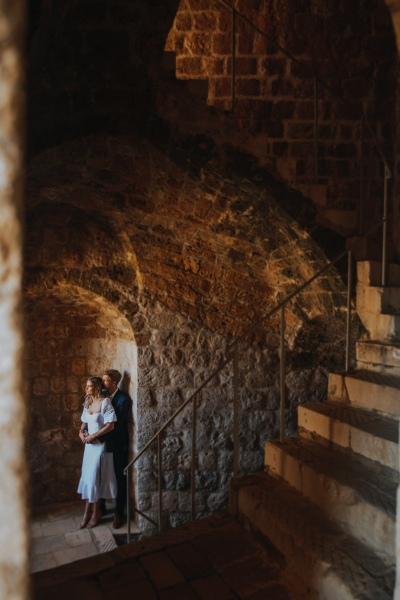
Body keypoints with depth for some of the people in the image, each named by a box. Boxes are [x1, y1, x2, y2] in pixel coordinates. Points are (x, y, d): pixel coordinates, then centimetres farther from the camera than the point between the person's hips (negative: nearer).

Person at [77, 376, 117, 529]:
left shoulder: (105, 402, -17)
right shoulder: (88, 403, 6)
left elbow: (110, 425, -20)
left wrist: (93, 436, -19)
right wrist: (81, 432, -3)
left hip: (100, 445, -7)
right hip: (89, 444, 7)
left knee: (93, 478, 1)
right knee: (87, 477, 10)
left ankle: (95, 512, 18)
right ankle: (88, 512, 22)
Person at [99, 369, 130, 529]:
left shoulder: (123, 400, -18)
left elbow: (116, 425, -24)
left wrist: (97, 437, -25)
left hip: (118, 445, -6)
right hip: (103, 443, 6)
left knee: (120, 478, 8)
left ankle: (119, 513, 21)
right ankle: (101, 507, 37)